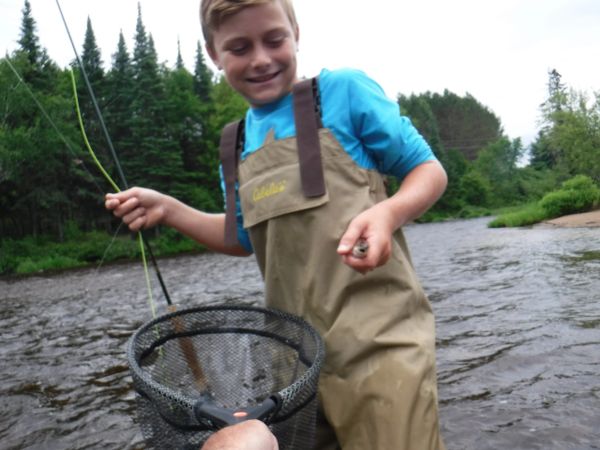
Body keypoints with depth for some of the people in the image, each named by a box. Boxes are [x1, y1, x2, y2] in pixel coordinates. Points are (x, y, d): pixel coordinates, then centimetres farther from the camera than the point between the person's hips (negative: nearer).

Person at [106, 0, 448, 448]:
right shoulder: (237, 145, 12)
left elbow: (429, 170, -1)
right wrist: (168, 210, 10)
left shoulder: (343, 90, -4)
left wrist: (388, 213, -22)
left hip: (377, 342, -5)